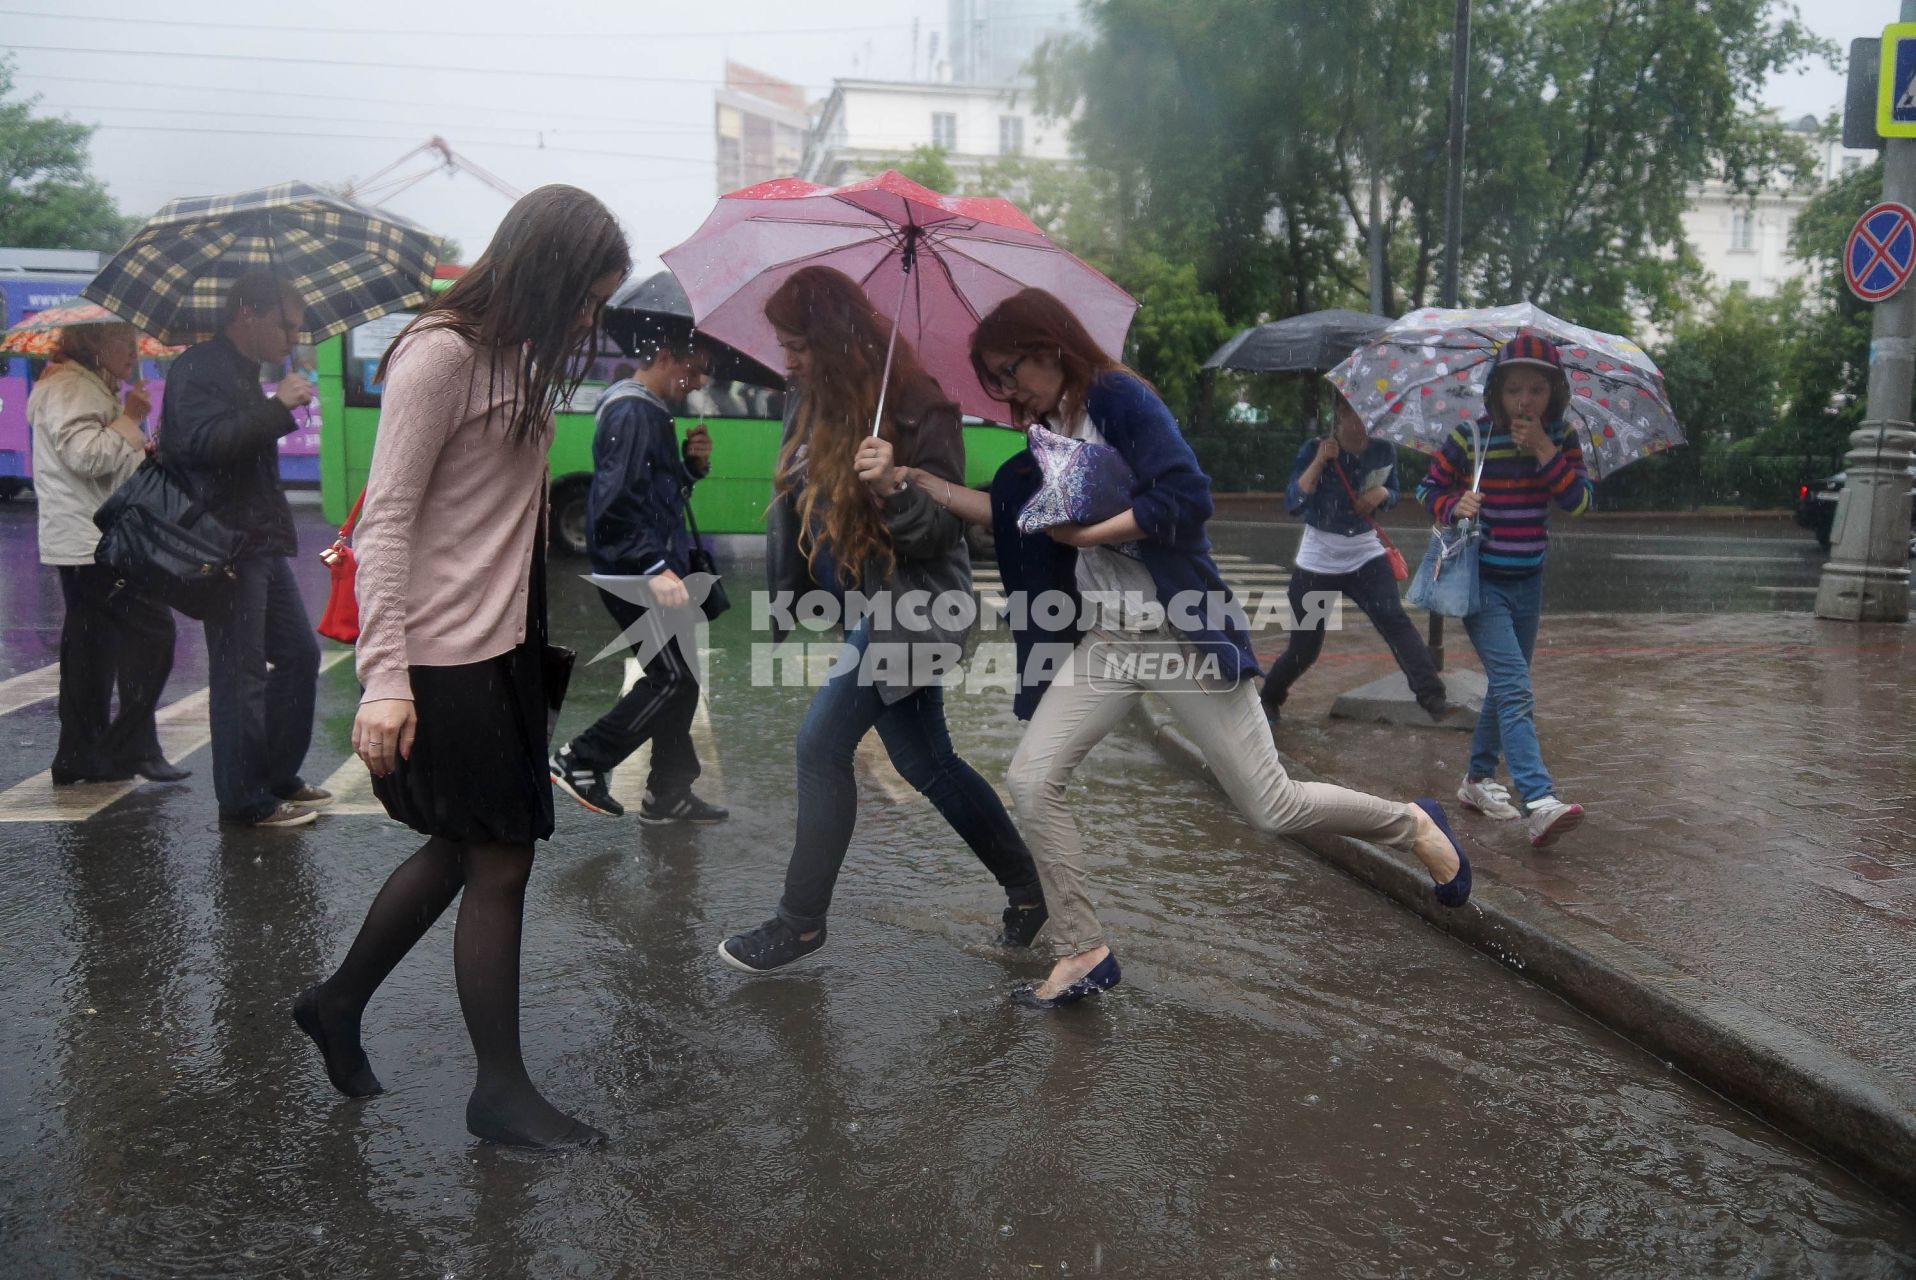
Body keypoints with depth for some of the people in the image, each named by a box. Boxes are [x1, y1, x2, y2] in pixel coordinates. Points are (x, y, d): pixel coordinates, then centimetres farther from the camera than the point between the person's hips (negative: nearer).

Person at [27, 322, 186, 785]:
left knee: (93, 647, 11)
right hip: (90, 541, -11)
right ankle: (133, 747, -8)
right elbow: (85, 455, -24)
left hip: (85, 542, 11)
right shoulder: (67, 387, -11)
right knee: (153, 629, -12)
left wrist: (148, 452, 17)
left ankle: (79, 758, 15)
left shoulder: (92, 387, 23)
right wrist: (129, 419, -13)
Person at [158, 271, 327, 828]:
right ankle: (245, 799, 5)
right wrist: (278, 406, -26)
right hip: (225, 546, -10)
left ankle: (279, 776, 25)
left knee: (299, 655, 13)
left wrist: (282, 409, 15)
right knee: (241, 673, -4)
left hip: (262, 544, 10)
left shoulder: (245, 373, 19)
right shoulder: (199, 369, -12)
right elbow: (205, 440, -28)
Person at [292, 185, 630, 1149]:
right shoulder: (439, 354, -15)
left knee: (463, 850, 19)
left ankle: (337, 1004, 39)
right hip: (446, 655, -9)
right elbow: (386, 520, -19)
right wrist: (385, 675, -24)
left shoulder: (514, 357, 13)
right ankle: (500, 1091, 16)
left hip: (501, 644, 10)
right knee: (499, 863, 0)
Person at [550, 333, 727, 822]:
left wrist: (693, 461, 5)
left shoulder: (653, 412, 18)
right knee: (674, 678, -9)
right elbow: (614, 502, -23)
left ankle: (668, 794, 19)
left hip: (655, 568, 10)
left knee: (678, 679, 11)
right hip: (636, 575, -10)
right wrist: (654, 567, -28)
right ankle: (580, 761, 0)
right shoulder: (631, 413, -14)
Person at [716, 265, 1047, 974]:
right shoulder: (808, 402, 5)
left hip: (910, 603, -8)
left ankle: (801, 921, 3)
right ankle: (1026, 886, 28)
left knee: (822, 743, -12)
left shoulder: (917, 410, -17)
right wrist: (786, 591, 15)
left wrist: (893, 485, -36)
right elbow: (792, 498, 17)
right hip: (868, 607, 8)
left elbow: (941, 529, -17)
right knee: (925, 763, 13)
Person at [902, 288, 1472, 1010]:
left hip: (1183, 631, -7)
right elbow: (1004, 510, 14)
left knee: (1270, 806, -2)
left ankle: (1413, 825, 25)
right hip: (1102, 640, 7)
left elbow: (1187, 498, -22)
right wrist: (912, 477, 7)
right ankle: (1083, 952, 6)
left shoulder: (1120, 398, -11)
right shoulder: (1048, 434, 12)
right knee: (1030, 781, -7)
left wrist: (1088, 532, -15)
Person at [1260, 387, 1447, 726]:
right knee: (1304, 647, 4)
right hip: (1317, 560, -2)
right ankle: (1270, 698, 30)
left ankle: (1431, 695, -25)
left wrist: (1382, 493, -11)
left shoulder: (1384, 451, -3)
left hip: (1365, 554, 2)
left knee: (1394, 619, -23)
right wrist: (1320, 461, -28)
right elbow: (1292, 504, -21)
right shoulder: (1314, 450, -12)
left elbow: (1393, 495, 13)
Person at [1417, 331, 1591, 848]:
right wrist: (1453, 507, -20)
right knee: (1515, 690, -17)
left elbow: (1579, 500, -8)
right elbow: (1430, 487, 1)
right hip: (1481, 580, -5)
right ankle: (1539, 803, -26)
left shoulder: (1561, 438, 1)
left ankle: (1478, 778, 33)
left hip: (1528, 581, 5)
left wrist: (1544, 451, -19)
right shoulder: (1471, 437, -10)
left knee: (1506, 685, 16)